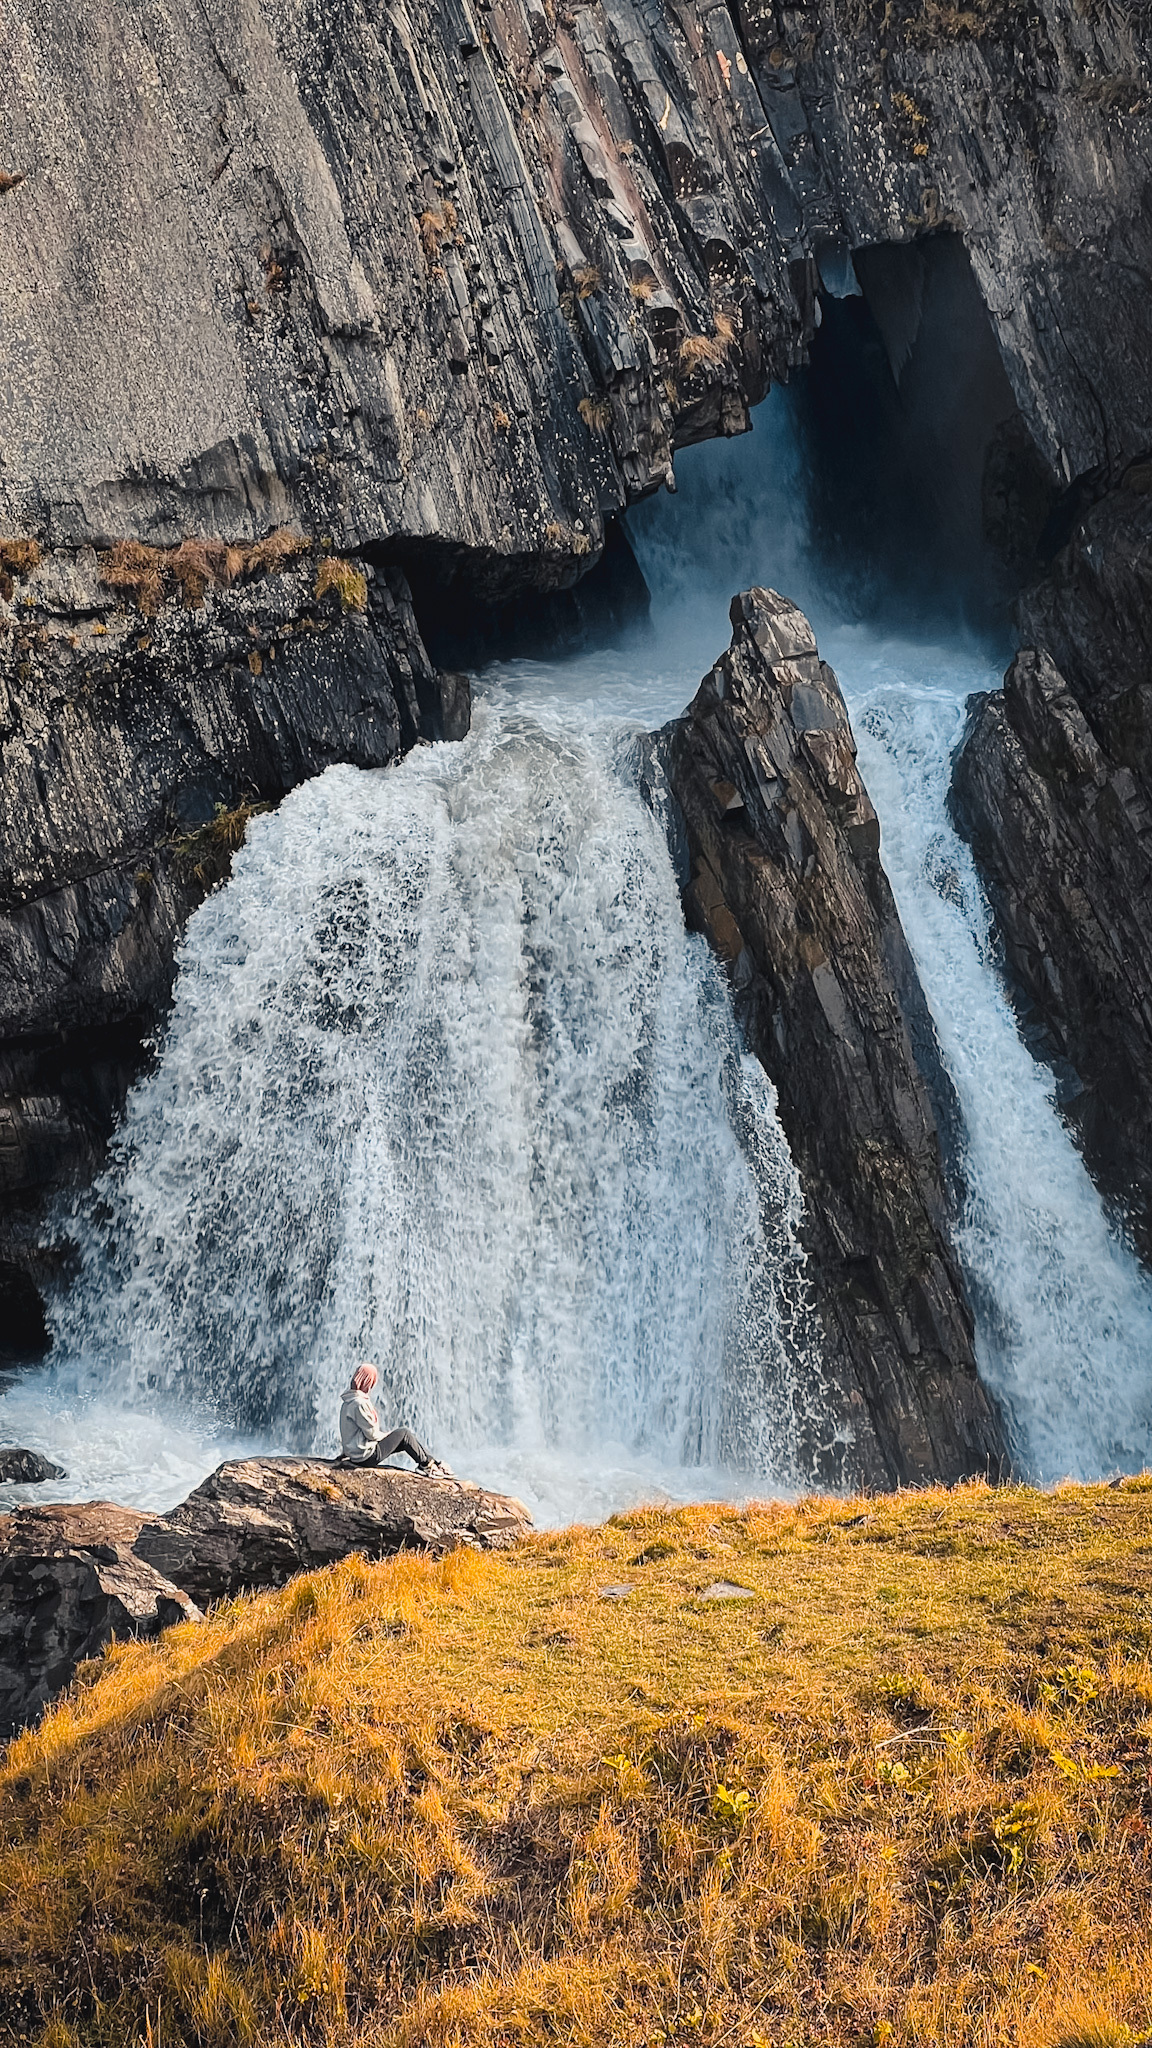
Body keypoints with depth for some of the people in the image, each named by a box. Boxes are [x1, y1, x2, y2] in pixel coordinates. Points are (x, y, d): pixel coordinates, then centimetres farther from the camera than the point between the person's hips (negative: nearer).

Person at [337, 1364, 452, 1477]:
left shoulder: (349, 1401, 9)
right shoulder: (359, 1404, -23)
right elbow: (372, 1433, -19)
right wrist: (387, 1434, -2)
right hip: (366, 1456, -9)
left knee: (406, 1438, 12)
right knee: (404, 1434, 0)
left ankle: (435, 1463, 16)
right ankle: (427, 1464, 14)